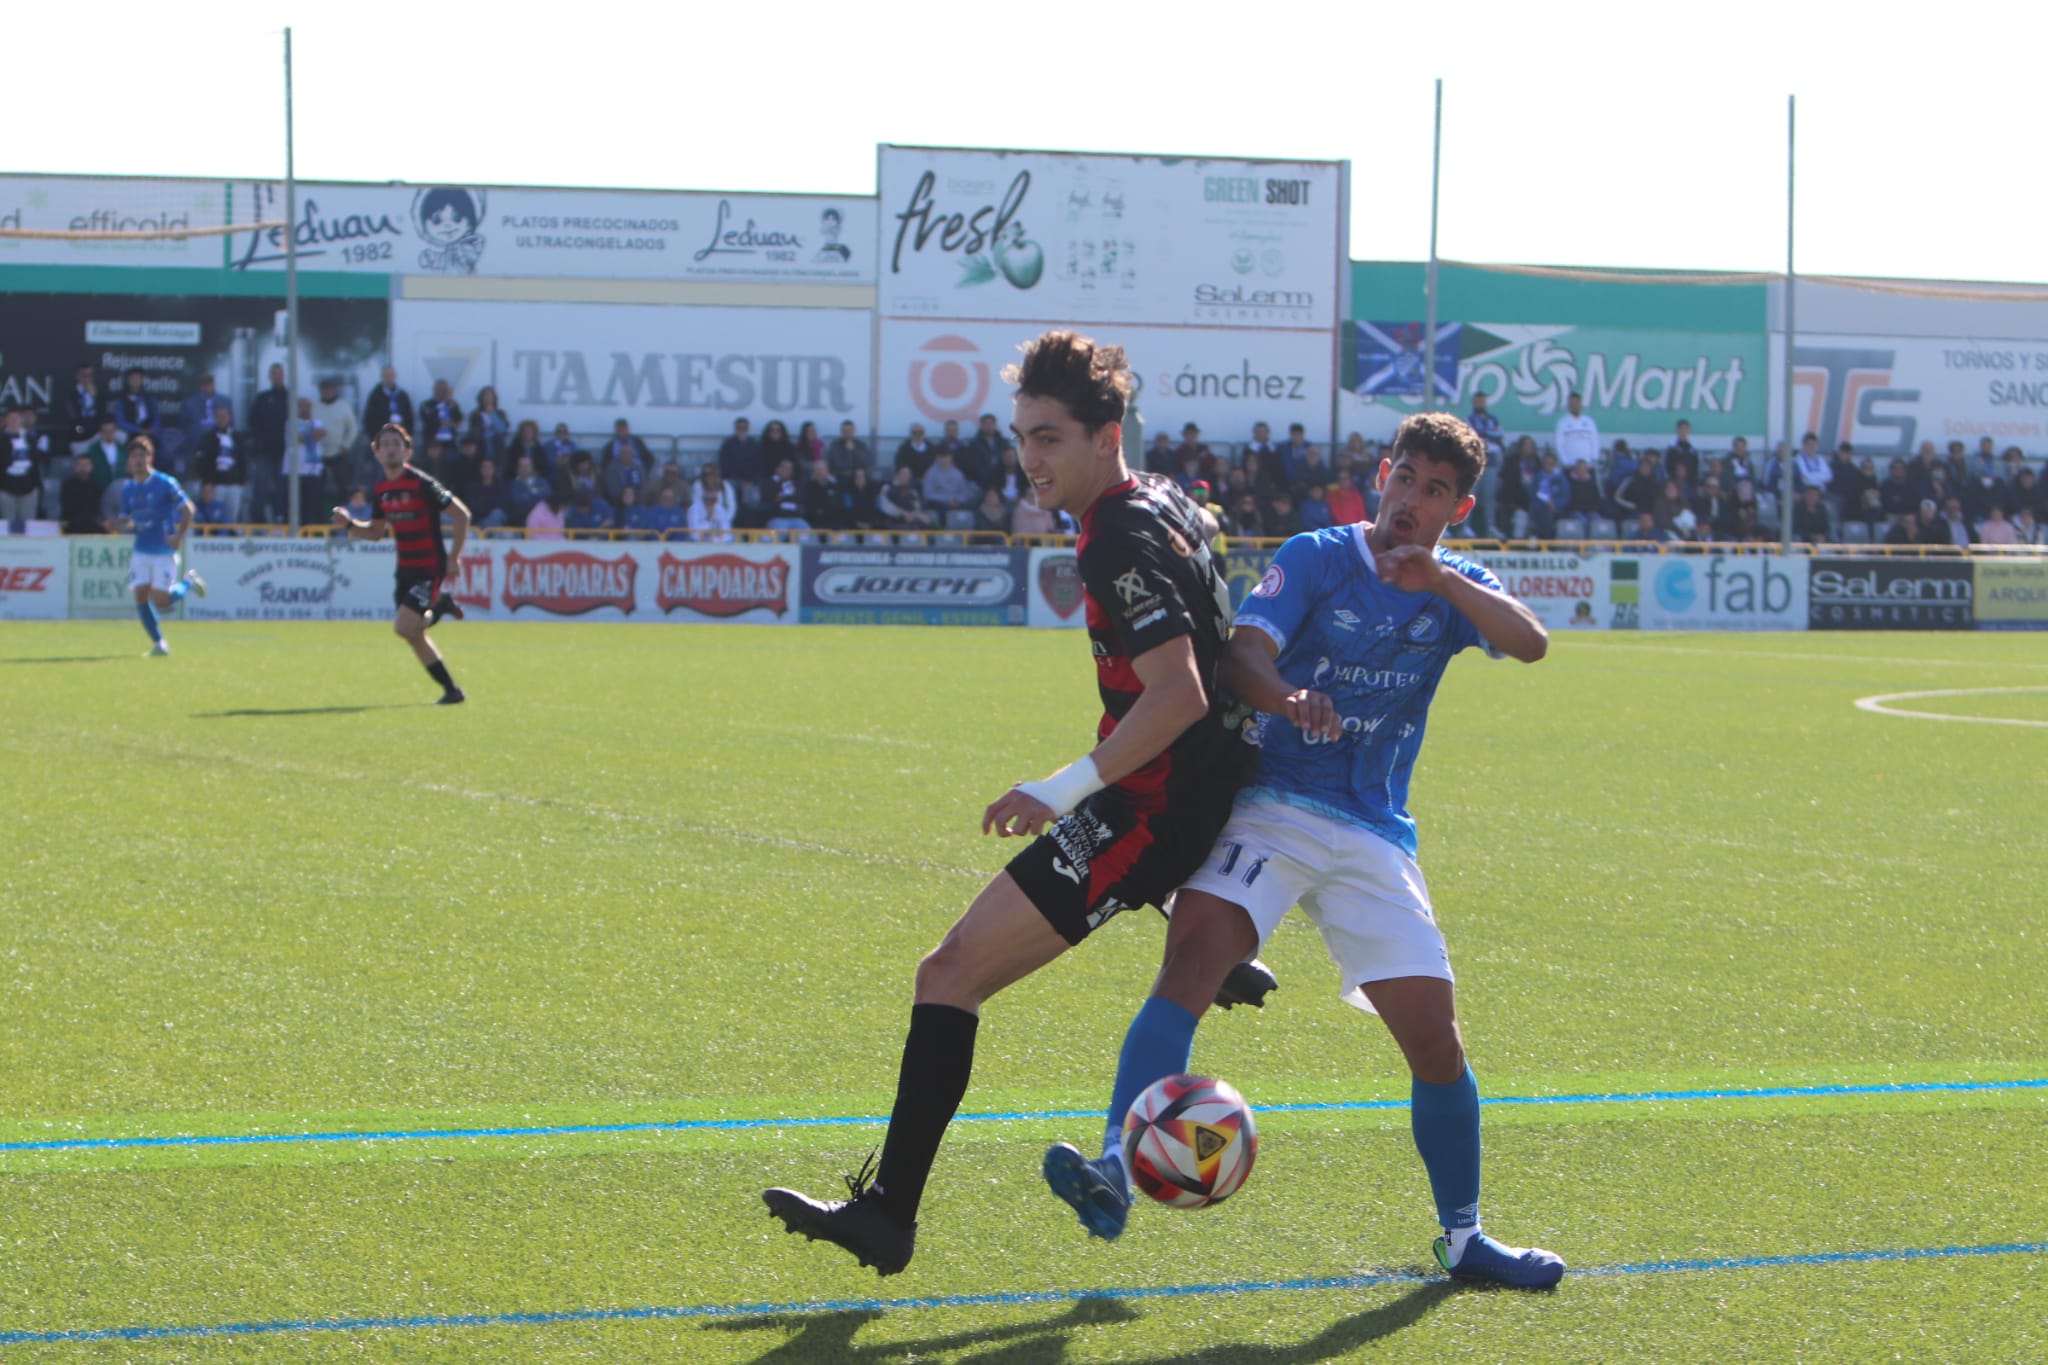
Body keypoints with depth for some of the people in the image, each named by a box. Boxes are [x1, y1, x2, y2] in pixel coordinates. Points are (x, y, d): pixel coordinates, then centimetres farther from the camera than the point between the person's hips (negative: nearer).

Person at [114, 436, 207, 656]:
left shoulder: (164, 483, -9)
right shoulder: (128, 489, 7)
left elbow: (188, 509, -7)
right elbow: (126, 520, 14)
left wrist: (179, 537, -16)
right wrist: (121, 525, -10)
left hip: (164, 551, -5)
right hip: (141, 551, 5)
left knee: (161, 602, -9)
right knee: (141, 597, -5)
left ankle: (188, 582, 20)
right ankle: (158, 643, 8)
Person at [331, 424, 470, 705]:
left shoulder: (422, 484, -16)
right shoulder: (380, 490, 6)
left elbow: (461, 515, -12)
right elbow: (377, 531, 18)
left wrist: (453, 557, -12)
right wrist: (350, 524, -1)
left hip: (430, 568, -8)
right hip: (405, 567, 8)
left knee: (404, 626, -20)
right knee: (413, 634, 8)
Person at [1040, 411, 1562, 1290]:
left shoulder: (1456, 588, 9)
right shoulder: (1317, 558, 0)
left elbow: (1530, 643, -11)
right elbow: (1240, 655, -14)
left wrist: (1441, 581, -25)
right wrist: (1286, 698, -37)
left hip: (1374, 835, 3)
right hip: (1271, 809, -3)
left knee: (1434, 1039, 1)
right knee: (1192, 960, -28)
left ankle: (1462, 1237, 21)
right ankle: (1115, 1174, -38)